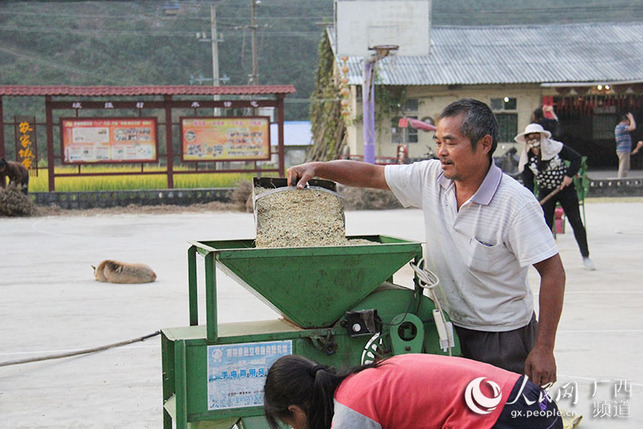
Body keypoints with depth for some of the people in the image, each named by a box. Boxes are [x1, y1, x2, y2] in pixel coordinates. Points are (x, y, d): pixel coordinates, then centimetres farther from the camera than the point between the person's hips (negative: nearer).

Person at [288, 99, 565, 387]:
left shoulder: (517, 204, -19)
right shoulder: (431, 178, -3)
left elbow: (552, 271, -17)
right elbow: (371, 175, 7)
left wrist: (543, 350, -18)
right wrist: (316, 168, -6)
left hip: (503, 338, -5)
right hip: (449, 328, 5)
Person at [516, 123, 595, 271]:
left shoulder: (556, 147, -15)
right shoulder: (527, 159, -8)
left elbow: (577, 158, -6)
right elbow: (527, 182, -7)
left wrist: (569, 175, -18)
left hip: (566, 189, -1)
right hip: (545, 192, 2)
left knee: (576, 222, 1)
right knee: (545, 225, -6)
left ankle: (585, 256, 15)